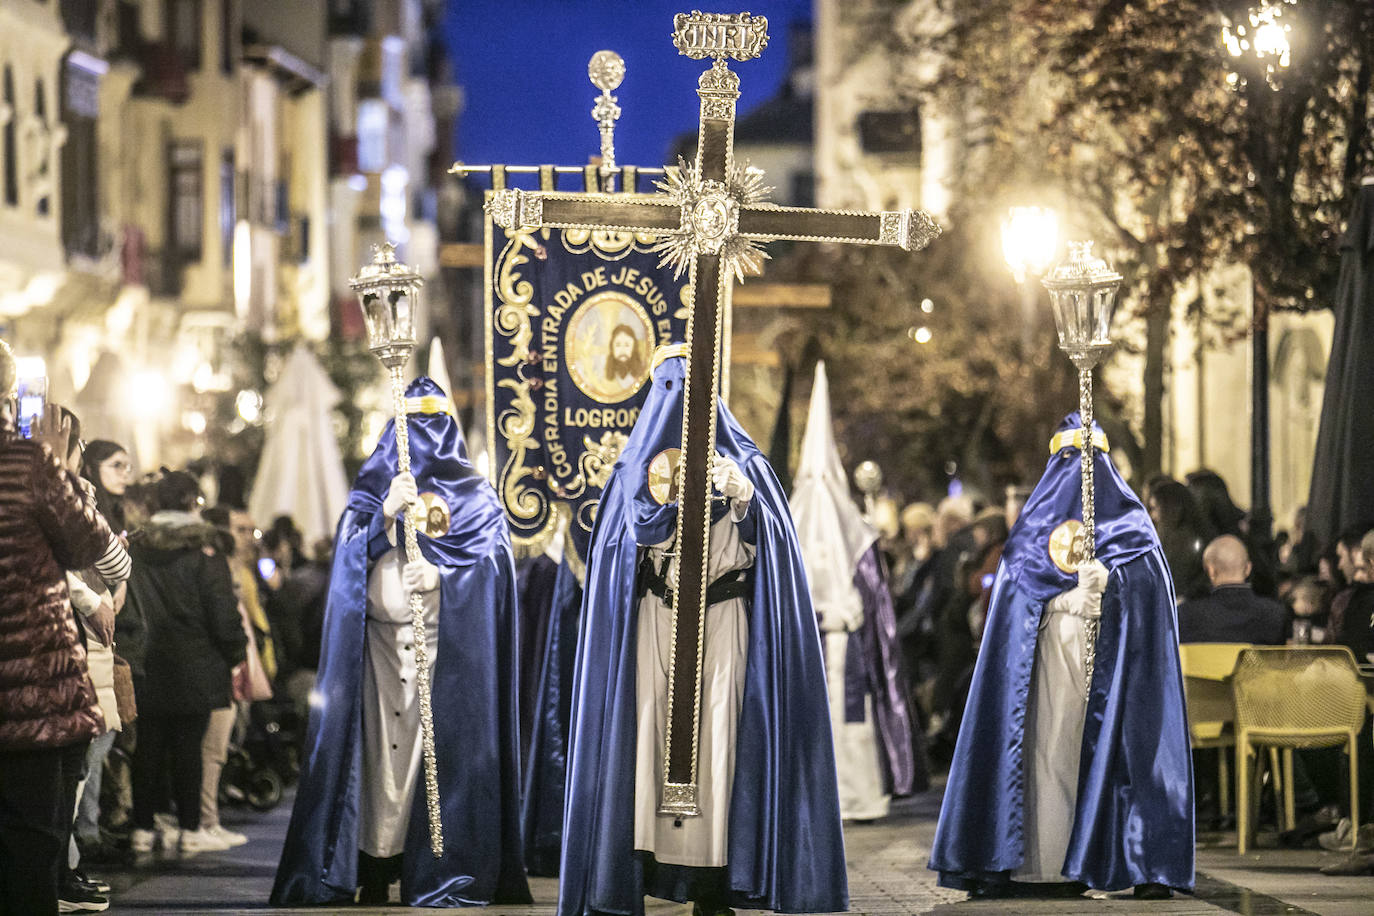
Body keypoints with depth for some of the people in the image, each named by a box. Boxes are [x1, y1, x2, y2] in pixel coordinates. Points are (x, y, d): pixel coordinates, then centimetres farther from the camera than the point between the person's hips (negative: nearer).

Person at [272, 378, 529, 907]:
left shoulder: (474, 498, 13)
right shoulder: (373, 490, 17)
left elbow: (493, 561, 0)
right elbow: (350, 555, 3)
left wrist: (442, 575, -17)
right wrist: (386, 515, -15)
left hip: (449, 650, -1)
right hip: (382, 649, 1)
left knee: (444, 752, -8)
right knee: (383, 748, -6)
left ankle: (449, 872, -6)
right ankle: (375, 875, -5)